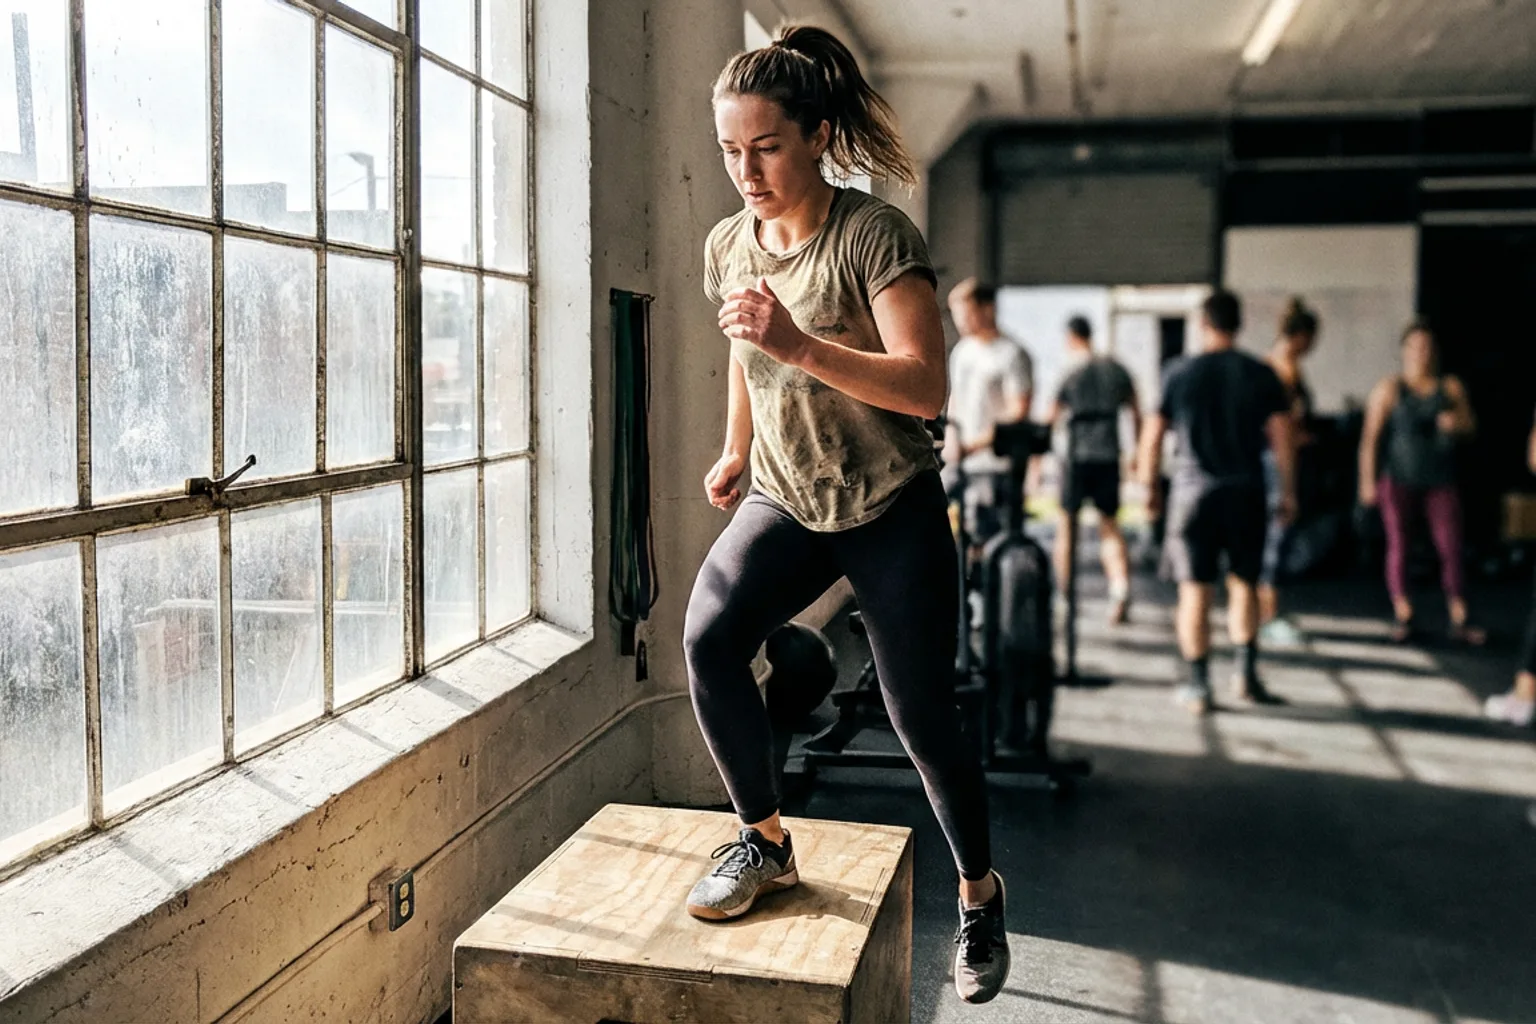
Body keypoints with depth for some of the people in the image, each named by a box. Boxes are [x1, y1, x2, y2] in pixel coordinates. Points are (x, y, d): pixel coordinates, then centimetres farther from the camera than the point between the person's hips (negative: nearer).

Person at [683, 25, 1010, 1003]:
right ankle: (766, 840, -2)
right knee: (709, 633, -22)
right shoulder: (726, 246, 2)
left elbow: (925, 386, -25)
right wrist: (735, 453, 32)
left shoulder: (876, 235, -16)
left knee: (922, 714, 1)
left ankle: (980, 889, 27)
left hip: (893, 509, -4)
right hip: (785, 501, 5)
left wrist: (798, 344, -36)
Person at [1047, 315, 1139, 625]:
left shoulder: (1069, 373, -3)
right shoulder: (1116, 369, 8)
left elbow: (1049, 420, -3)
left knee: (1067, 522, 11)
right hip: (1109, 456, 3)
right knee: (1109, 524, 11)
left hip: (1078, 456, -3)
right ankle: (1121, 589, -10)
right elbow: (1136, 415, 13)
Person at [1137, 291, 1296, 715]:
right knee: (1243, 583, 16)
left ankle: (1198, 686, 6)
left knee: (1195, 590, 3)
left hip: (1193, 492, -1)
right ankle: (1246, 672, 8)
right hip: (1246, 493, 1)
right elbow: (1282, 438, -1)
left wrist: (1151, 488, 12)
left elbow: (1152, 438, 0)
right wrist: (1288, 492, 7)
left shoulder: (1179, 375, -1)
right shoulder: (1261, 375, 1)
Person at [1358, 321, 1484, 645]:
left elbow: (1471, 426, 11)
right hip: (1399, 481, -2)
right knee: (1398, 548, 1)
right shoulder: (1389, 389, -4)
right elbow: (1370, 438, -7)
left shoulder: (1451, 387, 5)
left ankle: (1459, 621, 3)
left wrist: (1458, 422, -13)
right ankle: (1403, 616, 12)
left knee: (1451, 548, -2)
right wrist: (1367, 480, -13)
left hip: (1441, 482, 2)